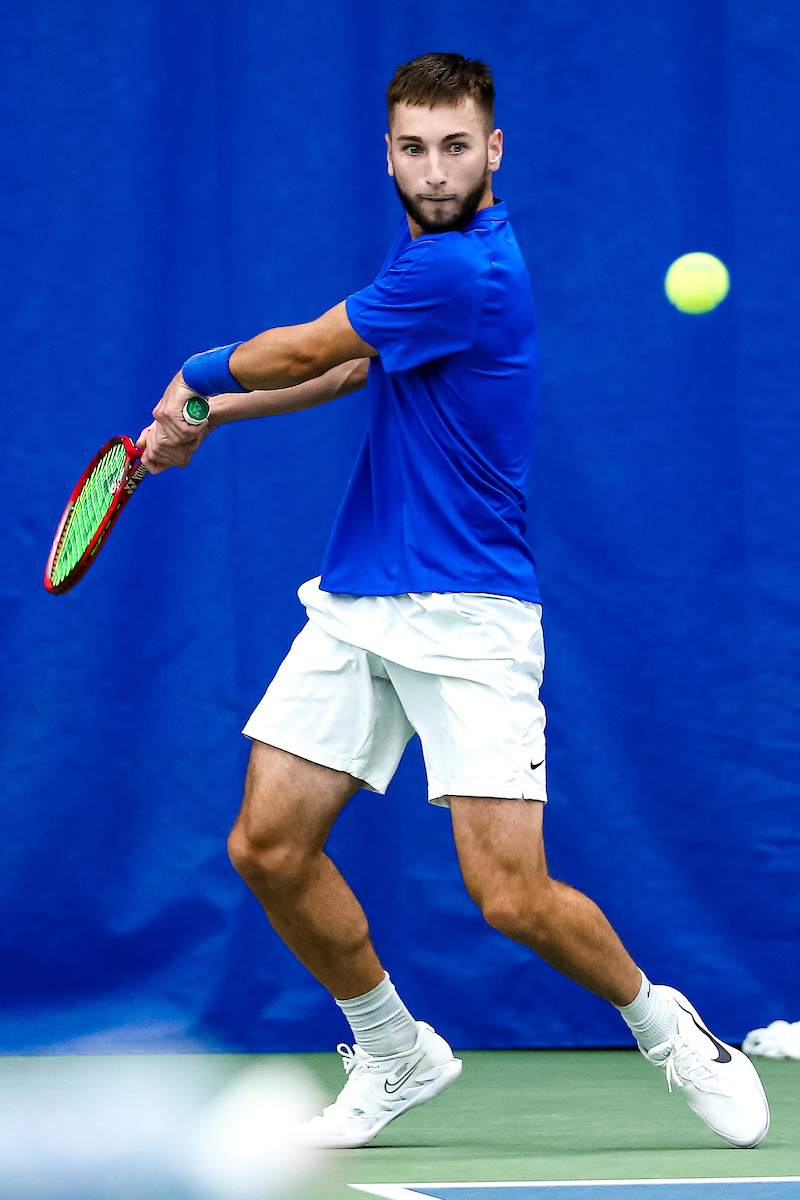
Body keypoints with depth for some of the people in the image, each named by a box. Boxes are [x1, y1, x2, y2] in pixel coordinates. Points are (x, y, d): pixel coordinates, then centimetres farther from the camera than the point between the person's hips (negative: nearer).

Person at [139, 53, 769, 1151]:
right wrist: (209, 416, 23)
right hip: (356, 604, 8)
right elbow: (353, 369, 29)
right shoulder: (432, 250, 11)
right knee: (269, 846, 0)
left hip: (466, 617, -8)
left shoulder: (463, 271, -19)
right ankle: (396, 1055, 19)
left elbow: (303, 349, -7)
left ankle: (661, 1023, 14)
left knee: (513, 897, -14)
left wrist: (198, 376, 12)